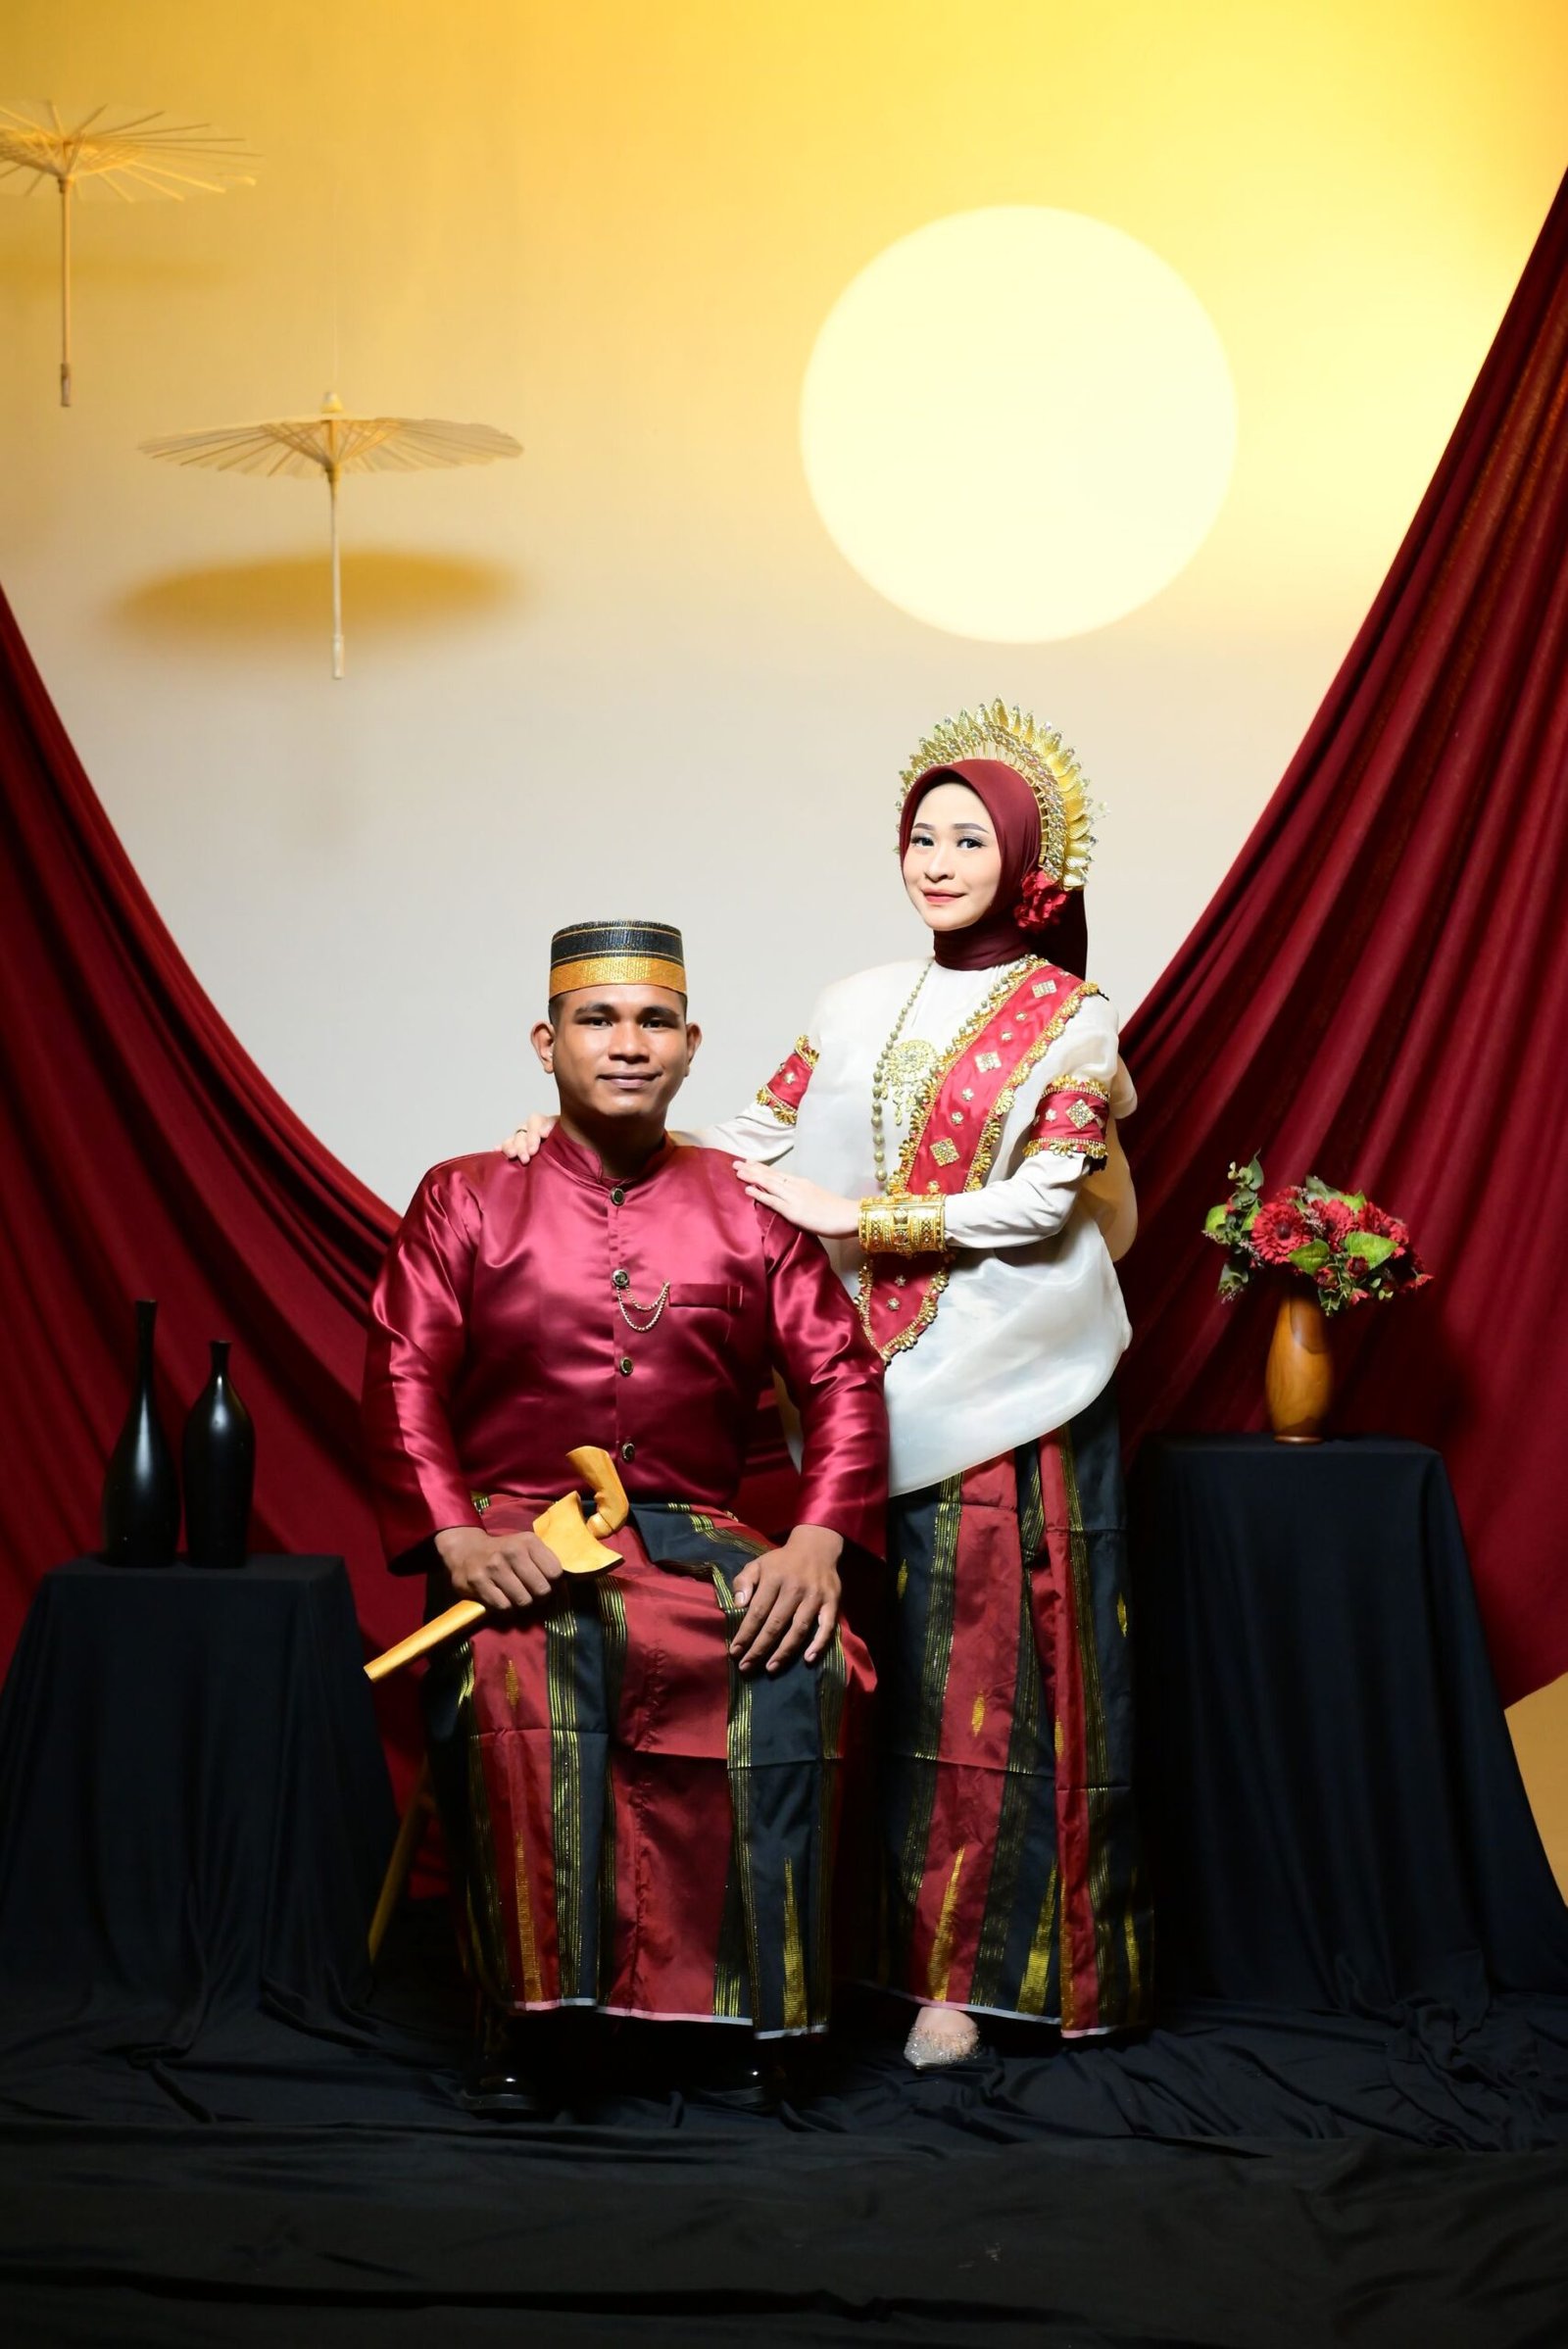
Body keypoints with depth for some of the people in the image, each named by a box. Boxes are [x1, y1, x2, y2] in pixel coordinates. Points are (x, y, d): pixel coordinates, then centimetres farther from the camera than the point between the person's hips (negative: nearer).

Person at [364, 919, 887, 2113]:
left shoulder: (746, 1210, 11)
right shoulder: (465, 1199, 9)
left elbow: (844, 1379, 5)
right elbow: (404, 1381, 1)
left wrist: (818, 1543, -13)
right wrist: (456, 1535, -17)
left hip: (694, 1533, 1)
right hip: (518, 1527, -1)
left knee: (797, 1663, -31)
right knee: (510, 1670, -36)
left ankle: (734, 2008, -18)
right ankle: (527, 2003, -23)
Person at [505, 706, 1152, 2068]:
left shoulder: (1072, 1020, 0)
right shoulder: (864, 1007, 14)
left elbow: (1042, 1202, -10)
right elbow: (758, 1141, 11)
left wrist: (851, 1216, -13)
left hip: (1013, 1387, -4)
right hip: (889, 1380, 4)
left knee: (1003, 1661, -4)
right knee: (904, 1661, 2)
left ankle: (986, 1964, 1)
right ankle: (920, 1944, 8)